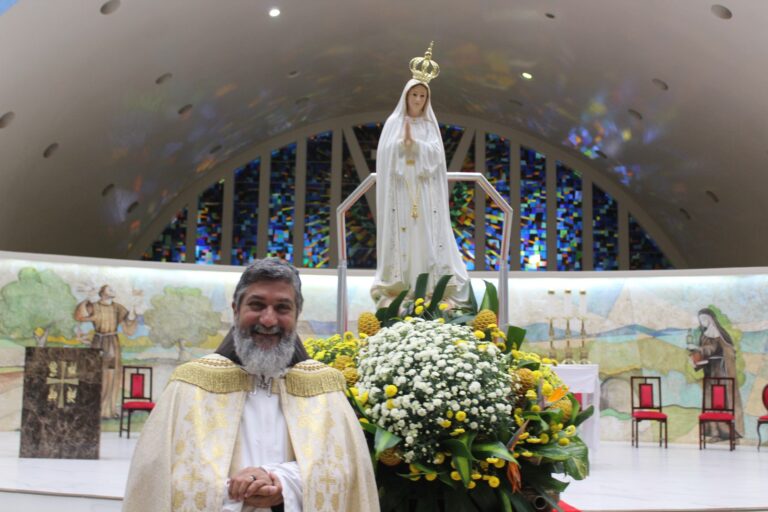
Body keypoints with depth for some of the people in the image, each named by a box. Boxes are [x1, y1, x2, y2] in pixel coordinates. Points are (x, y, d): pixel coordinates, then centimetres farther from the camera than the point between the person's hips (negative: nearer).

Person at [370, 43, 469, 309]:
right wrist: (403, 140, -15)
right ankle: (399, 284, -3)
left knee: (425, 237, -2)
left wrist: (414, 142, -13)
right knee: (401, 237, -4)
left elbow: (436, 154, -2)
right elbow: (386, 154, -3)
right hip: (400, 192, -1)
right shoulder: (393, 123, 6)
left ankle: (428, 285, -1)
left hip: (424, 193, 1)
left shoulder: (430, 126, 11)